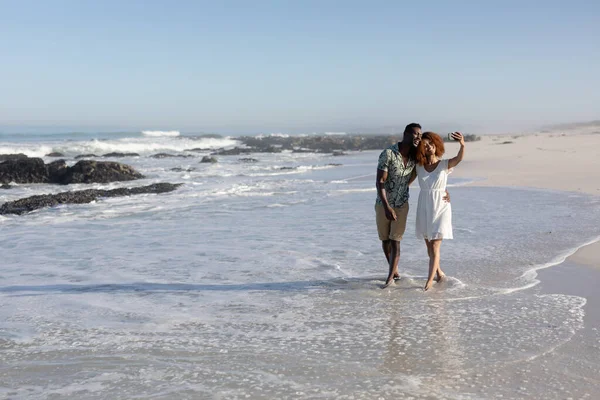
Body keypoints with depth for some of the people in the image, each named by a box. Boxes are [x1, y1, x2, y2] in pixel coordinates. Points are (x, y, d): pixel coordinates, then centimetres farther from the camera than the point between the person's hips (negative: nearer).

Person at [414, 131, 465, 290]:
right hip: (424, 210, 4)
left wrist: (462, 144, -49)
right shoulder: (418, 166, -1)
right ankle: (439, 272, 34)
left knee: (434, 247, -8)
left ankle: (429, 280, -5)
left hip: (440, 209, -4)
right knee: (429, 246, 14)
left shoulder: (445, 165, -9)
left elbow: (459, 158, -30)